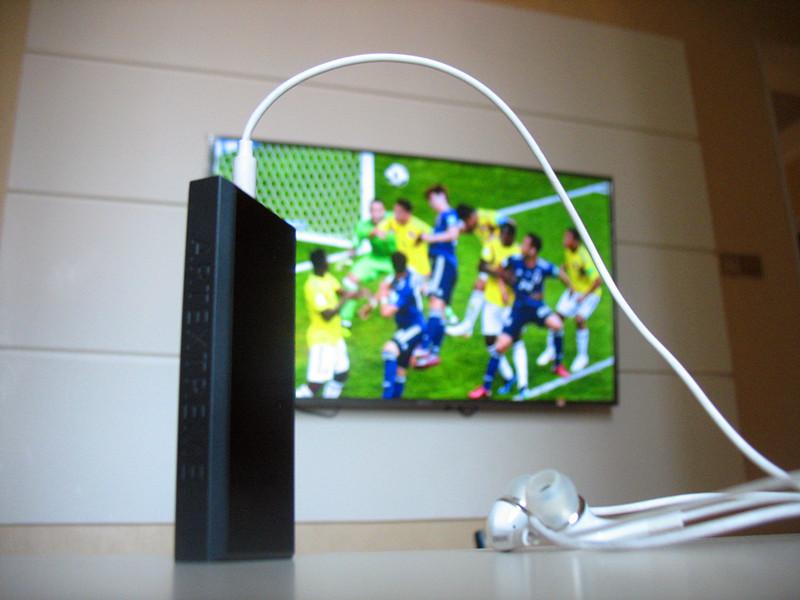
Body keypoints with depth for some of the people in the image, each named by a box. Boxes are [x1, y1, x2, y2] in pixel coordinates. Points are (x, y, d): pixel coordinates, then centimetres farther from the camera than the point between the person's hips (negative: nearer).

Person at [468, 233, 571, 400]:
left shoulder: (544, 267, -16)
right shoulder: (515, 260, -13)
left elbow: (561, 274, 3)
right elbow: (499, 271, 5)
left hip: (536, 305, 0)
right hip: (519, 307, 1)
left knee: (557, 325, -30)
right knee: (500, 346, -8)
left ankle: (558, 366, -4)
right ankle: (486, 388, 5)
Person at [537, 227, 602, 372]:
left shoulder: (585, 256, -30)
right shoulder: (567, 251, -7)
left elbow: (598, 280, -31)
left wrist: (584, 296, -26)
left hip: (590, 293, -7)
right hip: (574, 290, 7)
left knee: (580, 319, -20)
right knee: (558, 315, 0)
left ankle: (582, 356, -2)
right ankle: (551, 350, 18)